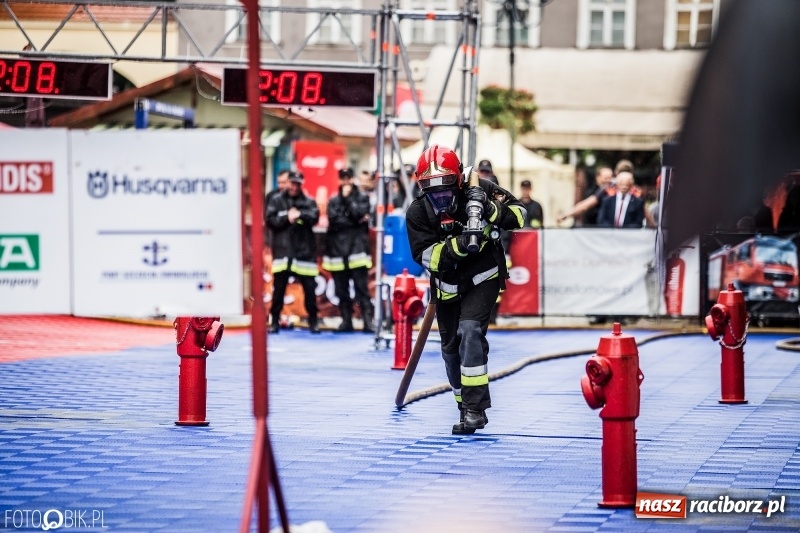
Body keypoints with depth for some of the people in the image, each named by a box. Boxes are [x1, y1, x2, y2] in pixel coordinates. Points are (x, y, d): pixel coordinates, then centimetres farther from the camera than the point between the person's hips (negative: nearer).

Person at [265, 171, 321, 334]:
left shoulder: (309, 202, 7)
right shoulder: (276, 200, 7)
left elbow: (314, 217, -10)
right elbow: (270, 221, -2)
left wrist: (300, 214, -26)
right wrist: (286, 218, -14)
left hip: (304, 251, 0)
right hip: (282, 250, 0)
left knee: (309, 287, 2)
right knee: (279, 288, 2)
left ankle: (313, 321, 13)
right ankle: (275, 321, 10)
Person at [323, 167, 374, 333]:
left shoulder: (362, 198, 11)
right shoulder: (333, 201, 15)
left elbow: (358, 213, -7)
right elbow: (333, 220, -2)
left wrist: (348, 197, -2)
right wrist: (355, 221, -7)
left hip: (357, 248, -3)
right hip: (338, 249, 3)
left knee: (361, 288, -10)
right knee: (341, 290, 4)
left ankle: (368, 321, -14)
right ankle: (346, 321, 10)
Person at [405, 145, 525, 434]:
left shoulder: (479, 190, -17)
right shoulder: (417, 212, -15)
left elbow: (519, 214, -12)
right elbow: (426, 256, -22)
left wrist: (492, 211, -32)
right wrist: (459, 246, -39)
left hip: (482, 277, -3)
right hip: (447, 285, 3)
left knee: (470, 331, -22)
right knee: (451, 347, 11)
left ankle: (475, 409, -22)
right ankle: (465, 405, 32)